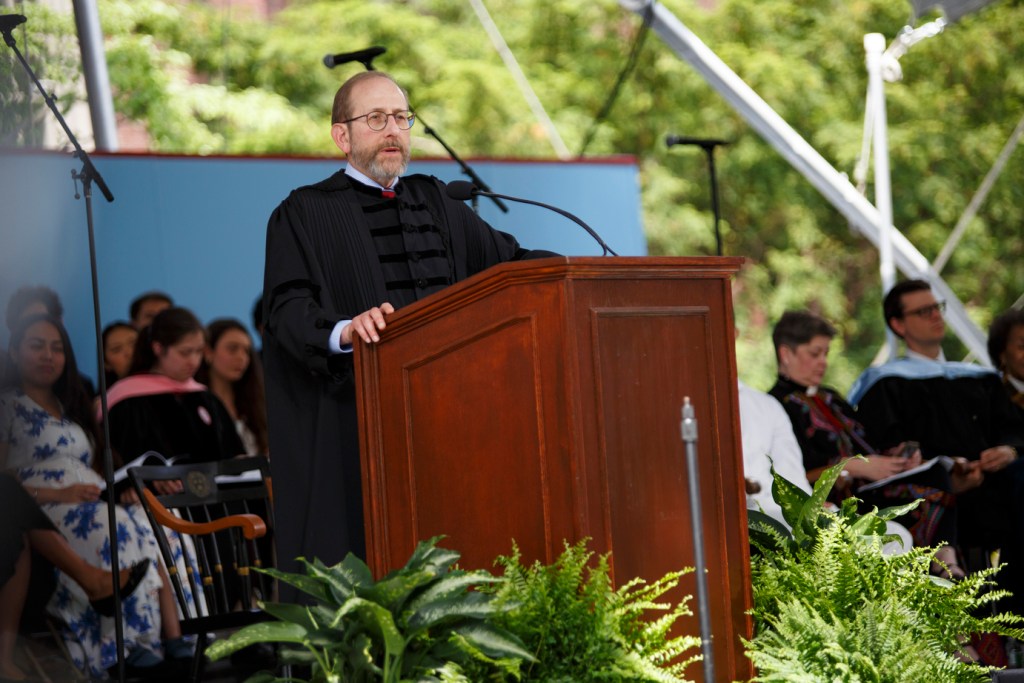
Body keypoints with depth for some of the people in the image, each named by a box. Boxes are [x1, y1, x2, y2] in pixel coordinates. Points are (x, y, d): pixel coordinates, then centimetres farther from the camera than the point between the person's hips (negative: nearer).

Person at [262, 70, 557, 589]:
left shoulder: (434, 203, 22)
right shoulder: (305, 213, 4)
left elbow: (506, 260, 20)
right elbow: (289, 307, -9)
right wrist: (344, 331, -30)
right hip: (353, 432, -5)